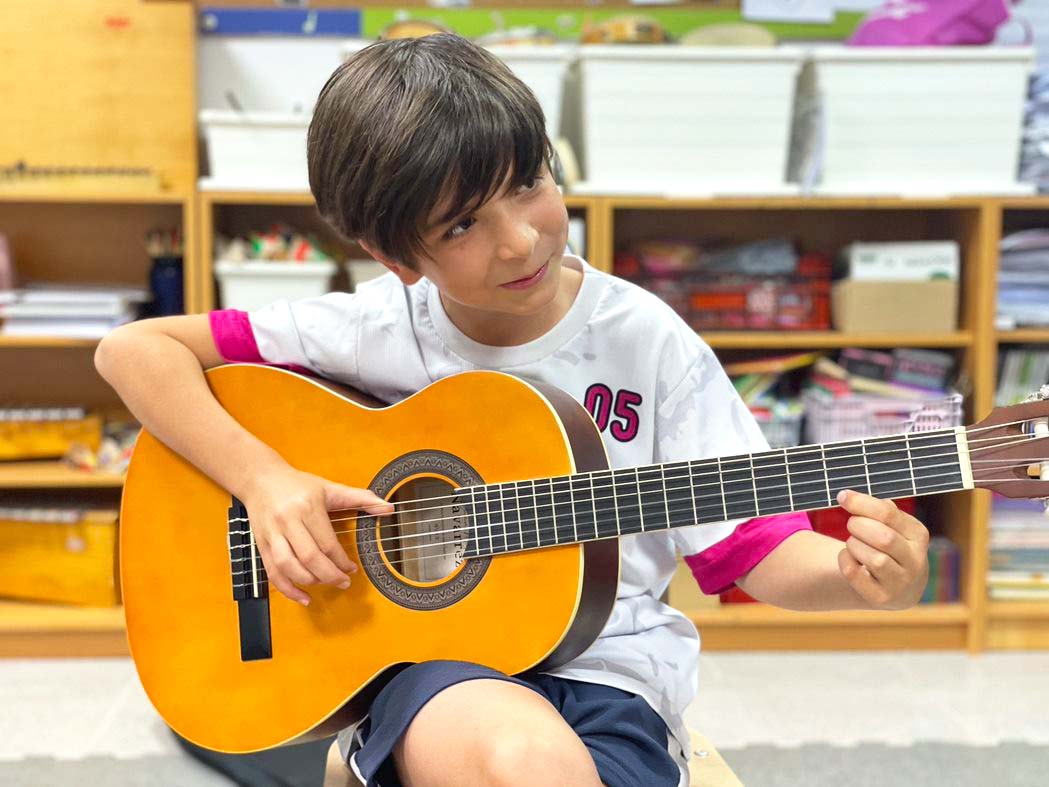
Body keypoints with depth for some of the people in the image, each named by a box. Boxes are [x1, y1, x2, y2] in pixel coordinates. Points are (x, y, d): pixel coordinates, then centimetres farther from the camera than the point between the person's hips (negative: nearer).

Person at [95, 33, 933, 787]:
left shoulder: (645, 342, -4)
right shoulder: (374, 330, -4)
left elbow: (759, 548, -2)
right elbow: (134, 350, -3)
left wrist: (863, 574, -23)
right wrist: (264, 478, -16)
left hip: (604, 667, 2)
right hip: (422, 657, -1)